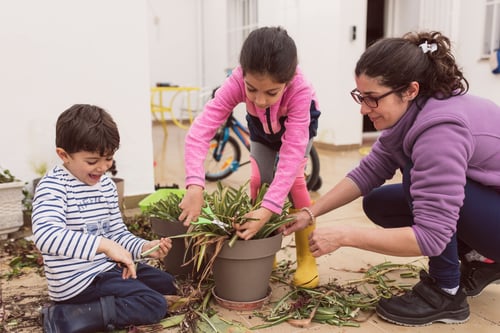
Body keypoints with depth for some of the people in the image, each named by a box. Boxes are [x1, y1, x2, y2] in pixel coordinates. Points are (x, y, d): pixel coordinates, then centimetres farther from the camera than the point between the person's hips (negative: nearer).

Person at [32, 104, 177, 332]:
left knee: (167, 284, 20)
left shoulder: (106, 184, 5)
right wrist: (103, 245, -45)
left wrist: (144, 247, -9)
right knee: (155, 305, -14)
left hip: (108, 267, 9)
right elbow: (45, 235, -38)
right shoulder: (53, 186, -19)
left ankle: (105, 304, 9)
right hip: (78, 281, -9)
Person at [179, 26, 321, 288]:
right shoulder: (237, 82, -41)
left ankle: (306, 258, -4)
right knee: (259, 180, -7)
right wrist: (195, 186, -60)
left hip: (300, 121, -2)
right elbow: (200, 130, -46)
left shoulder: (300, 90, -45)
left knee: (293, 178, -20)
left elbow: (291, 154, -49)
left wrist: (268, 209, -57)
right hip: (261, 125, 3)